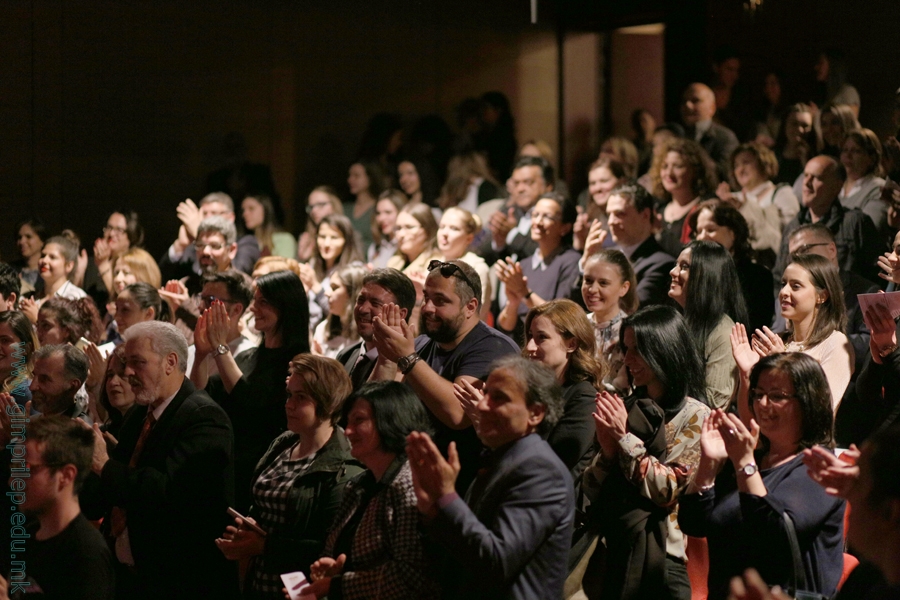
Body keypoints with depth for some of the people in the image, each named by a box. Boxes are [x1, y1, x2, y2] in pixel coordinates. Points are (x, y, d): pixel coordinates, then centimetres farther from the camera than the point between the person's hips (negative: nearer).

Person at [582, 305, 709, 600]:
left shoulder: (695, 417, -6)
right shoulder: (626, 408, 9)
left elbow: (667, 491, -15)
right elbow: (592, 490, 8)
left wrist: (625, 438, -14)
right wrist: (607, 450, -10)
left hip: (661, 560, -5)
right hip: (611, 551, 5)